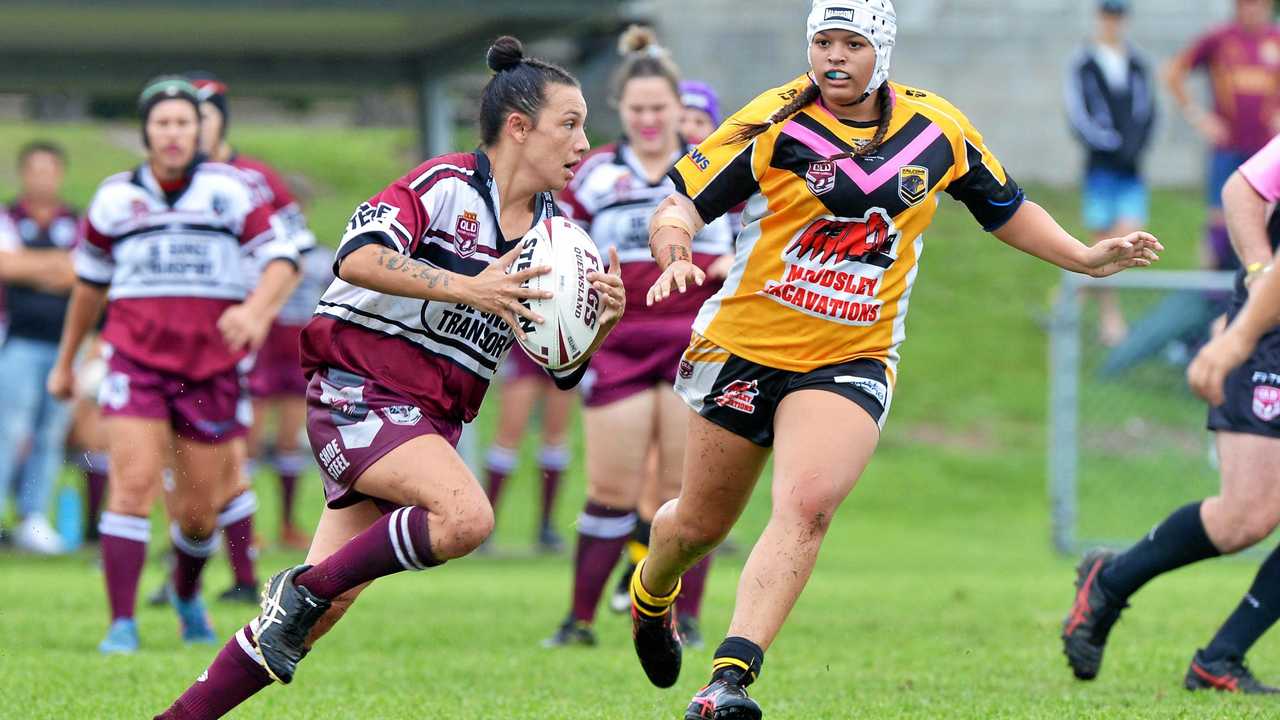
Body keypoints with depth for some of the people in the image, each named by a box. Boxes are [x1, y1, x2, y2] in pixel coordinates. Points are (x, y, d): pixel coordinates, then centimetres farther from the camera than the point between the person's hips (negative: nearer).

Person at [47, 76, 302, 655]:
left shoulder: (229, 190, 0)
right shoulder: (115, 197, 7)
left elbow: (282, 259, -4)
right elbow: (90, 281, 20)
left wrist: (255, 309, -25)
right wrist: (65, 362, 26)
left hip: (211, 367, 0)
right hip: (136, 361, 0)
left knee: (198, 511, 5)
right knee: (133, 485, -17)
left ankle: (187, 594, 37)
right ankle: (122, 625, -16)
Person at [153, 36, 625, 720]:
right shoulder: (446, 184, -9)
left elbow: (563, 368, 14)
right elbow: (358, 256, -24)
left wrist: (603, 320, -7)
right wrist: (468, 288, -29)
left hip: (431, 419, 7)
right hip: (359, 388, -7)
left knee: (326, 606, 0)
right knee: (467, 515, -31)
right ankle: (302, 589, -13)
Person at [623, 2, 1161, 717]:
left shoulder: (940, 130, 1)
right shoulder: (772, 122, -9)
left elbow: (1006, 209, 17)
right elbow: (679, 206, -11)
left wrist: (1087, 257, 7)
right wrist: (675, 255, -32)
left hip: (852, 360, 1)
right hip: (745, 346, 0)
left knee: (808, 506, -25)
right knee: (700, 523, 12)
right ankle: (652, 594, 48)